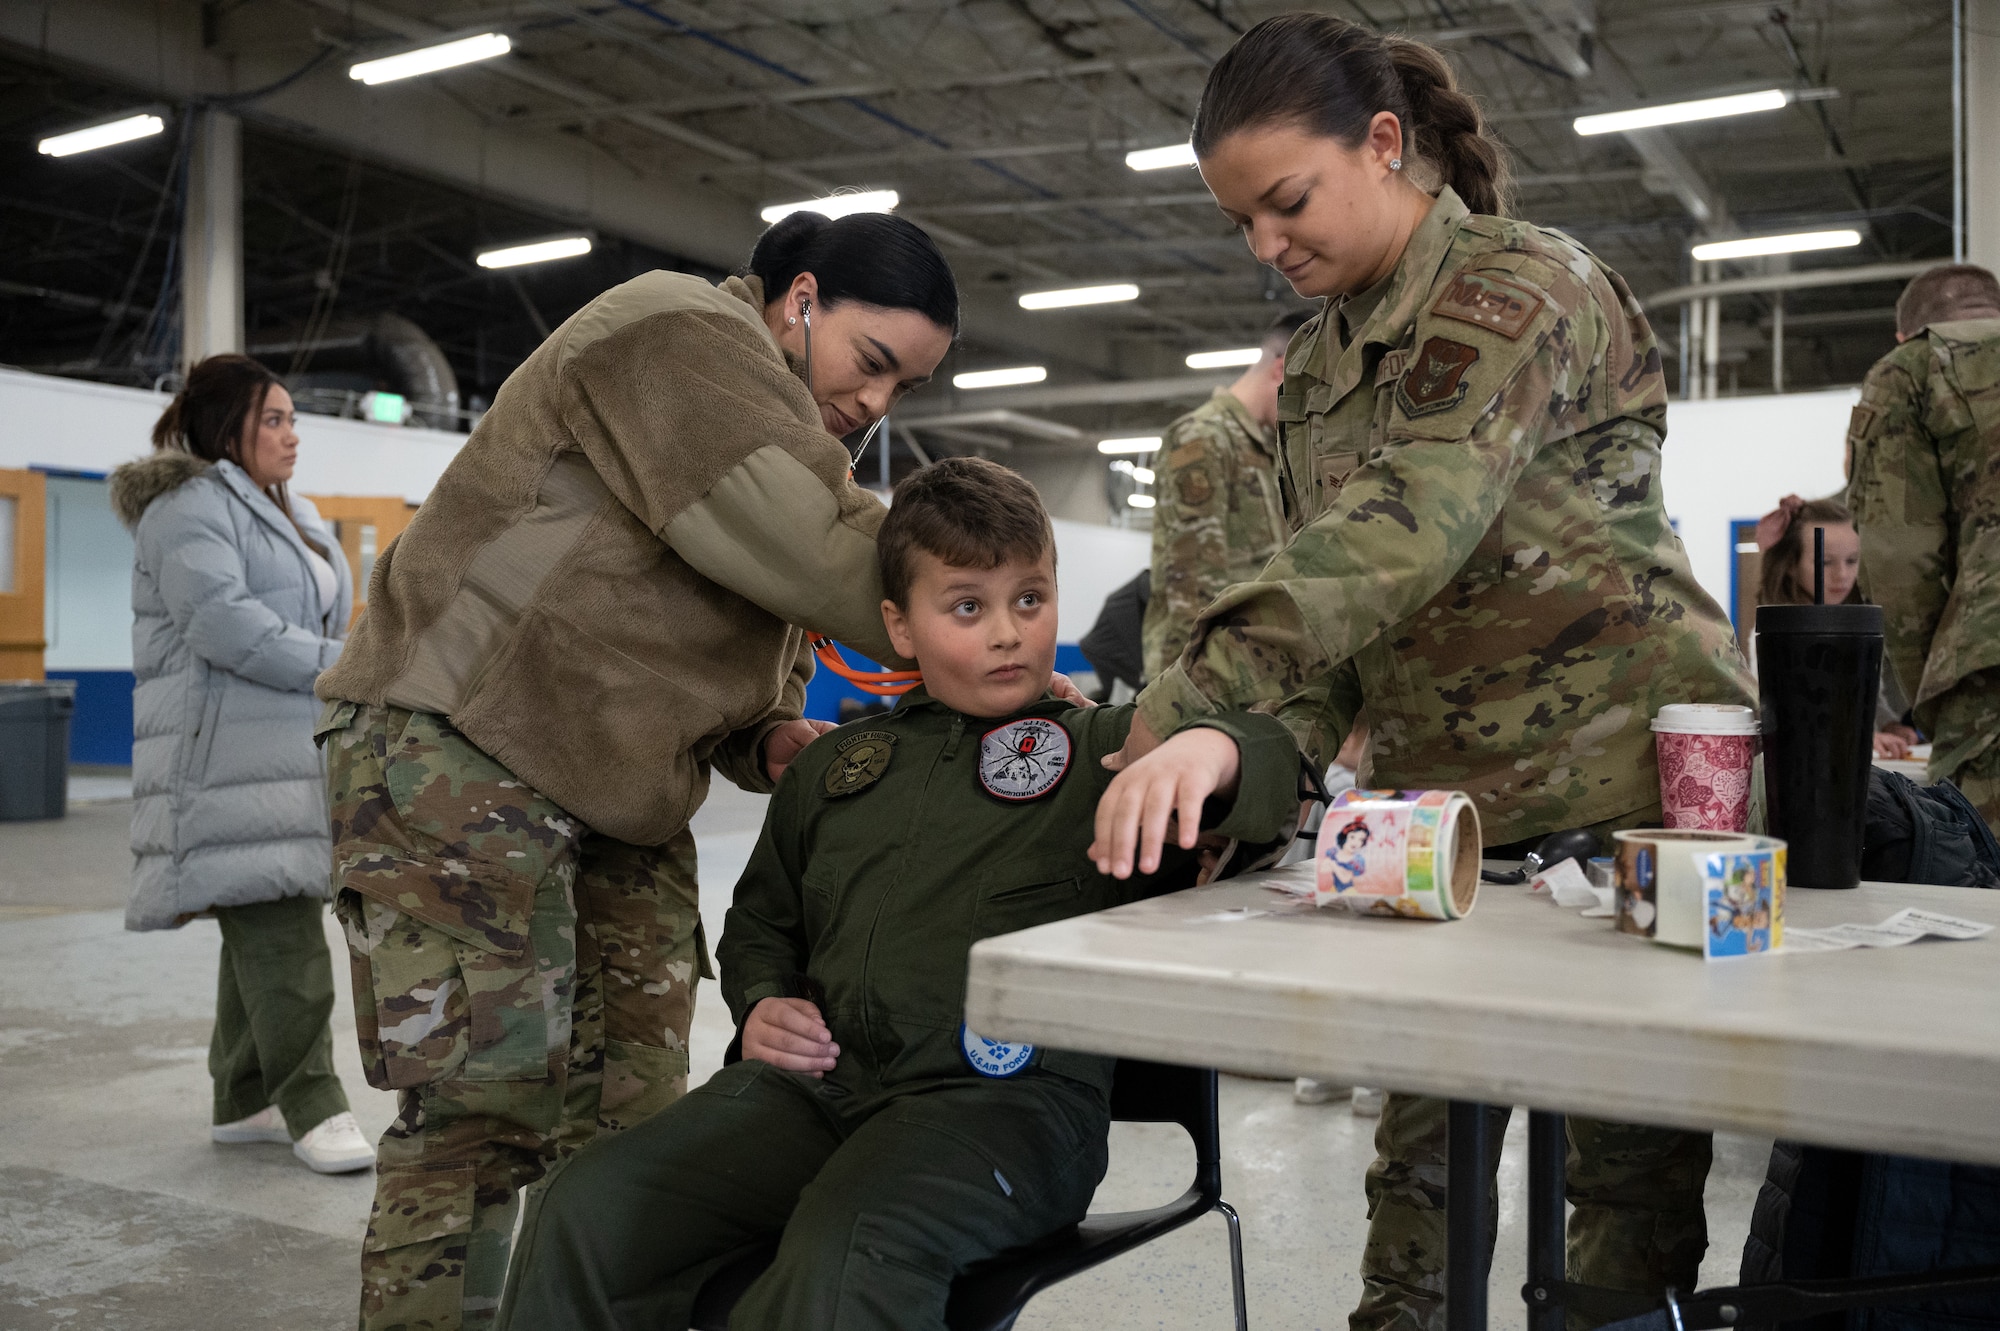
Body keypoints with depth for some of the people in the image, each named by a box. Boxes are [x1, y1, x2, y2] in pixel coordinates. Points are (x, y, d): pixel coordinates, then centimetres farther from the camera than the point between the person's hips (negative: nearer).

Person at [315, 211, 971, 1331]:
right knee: (486, 1112, -7)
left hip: (626, 797, 9)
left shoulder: (800, 441, 18)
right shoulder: (681, 333, -12)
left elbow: (753, 643, 21)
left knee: (633, 1114, 7)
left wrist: (765, 739, -1)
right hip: (459, 748, -9)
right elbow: (825, 557, -24)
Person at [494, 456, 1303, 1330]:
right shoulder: (832, 769, 22)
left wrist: (1206, 750, -27)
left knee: (846, 1259, -35)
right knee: (584, 1208, -15)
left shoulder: (1107, 750, 10)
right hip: (818, 1085, 5)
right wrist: (760, 1004, 11)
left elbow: (1278, 765, -2)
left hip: (1008, 1095, -4)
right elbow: (760, 917, 33)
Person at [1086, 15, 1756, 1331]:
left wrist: (1190, 710, -37)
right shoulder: (1317, 362, 13)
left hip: (1619, 776, -6)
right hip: (1437, 797, 7)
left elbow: (1404, 528, -28)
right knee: (1420, 1133, 7)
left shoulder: (1523, 287, -12)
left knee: (1631, 1151, 2)